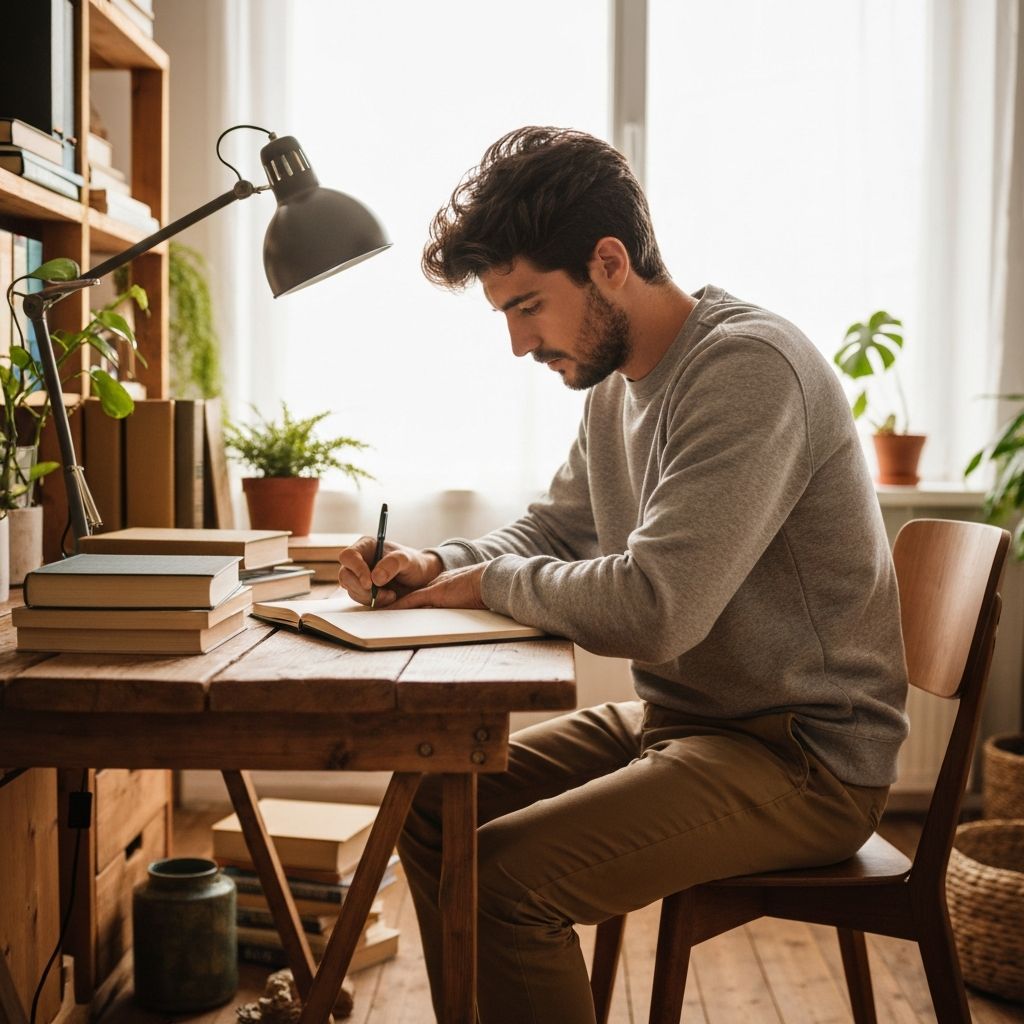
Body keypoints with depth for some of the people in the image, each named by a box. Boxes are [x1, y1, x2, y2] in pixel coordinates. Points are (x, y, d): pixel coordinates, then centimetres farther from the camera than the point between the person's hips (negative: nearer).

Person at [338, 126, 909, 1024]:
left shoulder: (748, 368, -22)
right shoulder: (619, 383, 8)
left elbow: (655, 605, -30)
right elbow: (550, 531, 19)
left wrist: (494, 582, -13)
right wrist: (434, 565, -1)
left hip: (799, 756, -9)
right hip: (676, 718, 9)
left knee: (504, 875, -24)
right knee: (433, 804, 6)